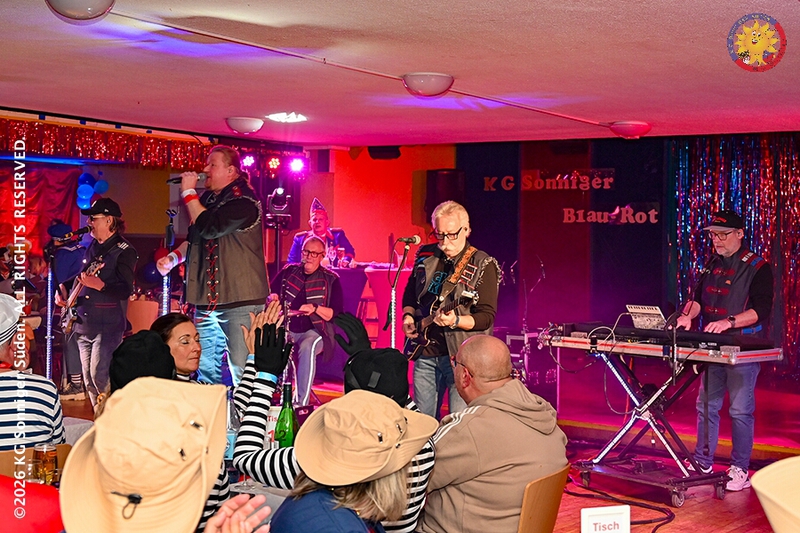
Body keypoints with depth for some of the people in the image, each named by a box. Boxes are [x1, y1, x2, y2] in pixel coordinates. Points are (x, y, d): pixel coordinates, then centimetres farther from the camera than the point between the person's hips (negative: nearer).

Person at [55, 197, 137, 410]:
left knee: (99, 377, -16)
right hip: (83, 324, 9)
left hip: (107, 325, -9)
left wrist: (99, 285, -33)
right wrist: (64, 293, 11)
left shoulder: (124, 251, -10)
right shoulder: (92, 246, 15)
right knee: (89, 382, 10)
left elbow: (126, 291, -19)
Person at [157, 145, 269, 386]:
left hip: (240, 300, -9)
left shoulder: (243, 199, -11)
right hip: (207, 299, 9)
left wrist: (189, 193, -10)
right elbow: (195, 238, 31)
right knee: (205, 370, 12)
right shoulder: (208, 199, 17)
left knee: (241, 371, -11)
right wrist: (174, 256, 12)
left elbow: (209, 228, -22)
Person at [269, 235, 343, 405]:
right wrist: (272, 298, -7)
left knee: (307, 346, -39)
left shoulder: (331, 280, 3)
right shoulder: (288, 271, 12)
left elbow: (336, 314, -4)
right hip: (286, 329, 3)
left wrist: (315, 308, -22)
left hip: (314, 331, -3)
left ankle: (301, 403, -40)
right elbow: (269, 292, 18)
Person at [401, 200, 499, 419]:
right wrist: (408, 316, 4)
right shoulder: (425, 257, 8)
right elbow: (409, 294, 23)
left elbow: (487, 316, -12)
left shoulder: (483, 265, -7)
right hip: (425, 352, 5)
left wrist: (456, 321, -28)